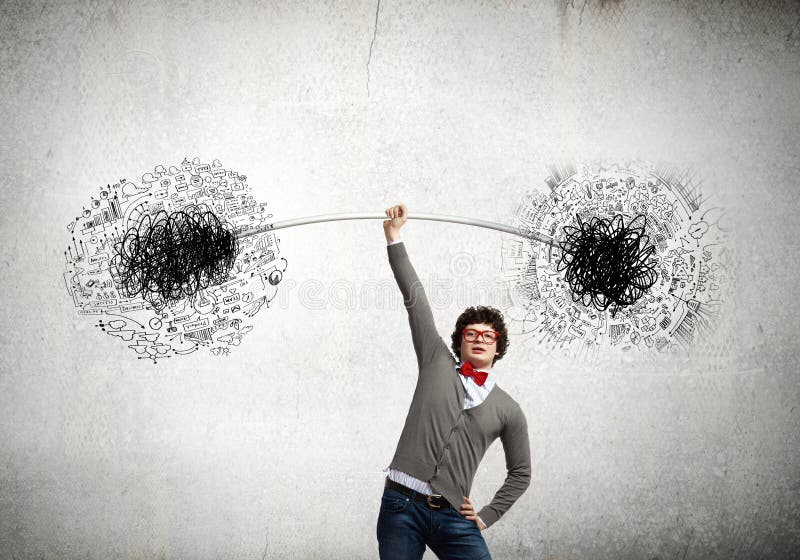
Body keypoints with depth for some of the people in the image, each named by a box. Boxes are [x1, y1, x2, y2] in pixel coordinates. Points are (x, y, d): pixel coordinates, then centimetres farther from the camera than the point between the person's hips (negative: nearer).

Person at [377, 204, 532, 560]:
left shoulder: (508, 410, 12)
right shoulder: (437, 364, 10)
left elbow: (520, 473, 20)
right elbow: (414, 297, 6)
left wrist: (487, 516, 9)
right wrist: (394, 238, 3)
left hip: (454, 518, 1)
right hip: (402, 504, -1)